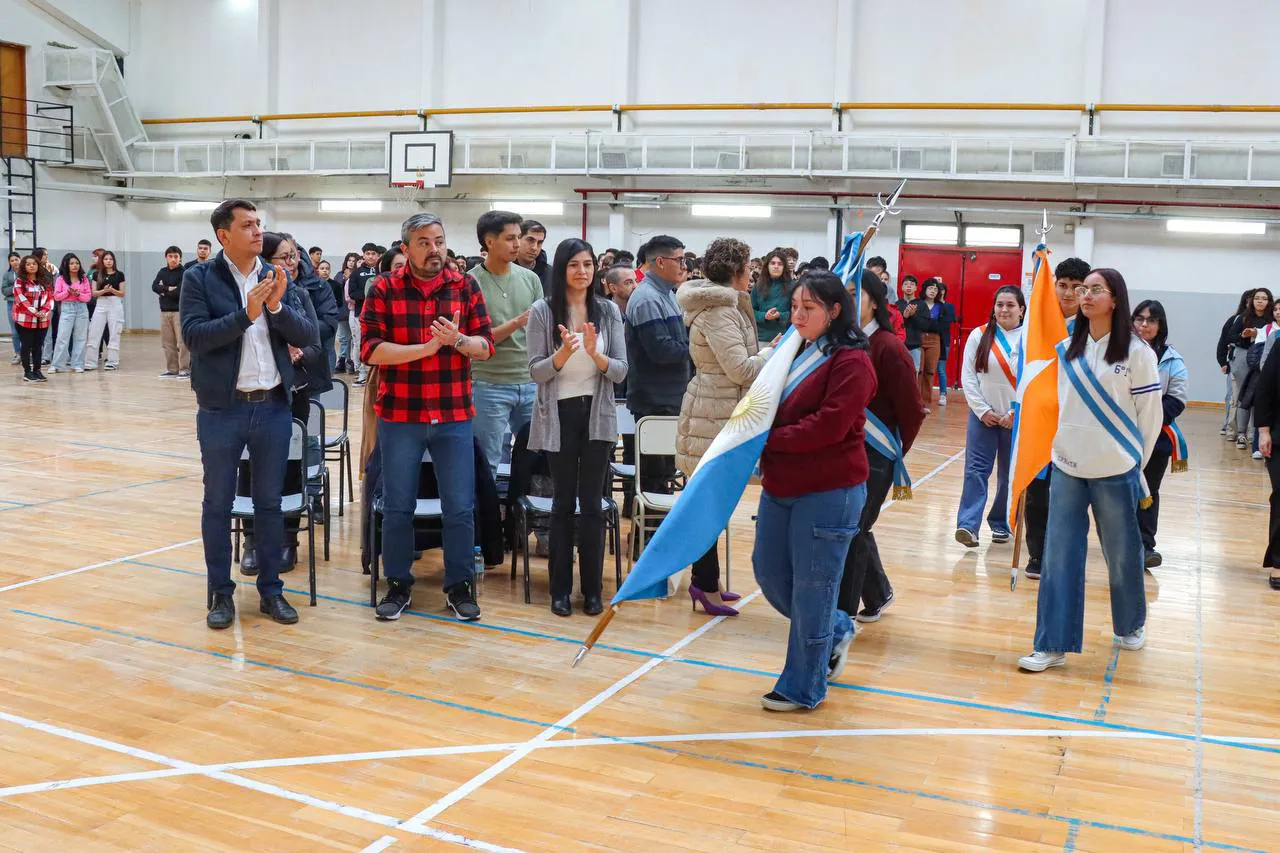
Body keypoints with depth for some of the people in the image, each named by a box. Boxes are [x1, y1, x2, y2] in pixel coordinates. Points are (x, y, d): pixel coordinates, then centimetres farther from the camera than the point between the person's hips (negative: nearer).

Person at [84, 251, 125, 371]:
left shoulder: (119, 275, 3)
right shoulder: (97, 275, 7)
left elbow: (122, 294, 2)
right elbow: (94, 293, 3)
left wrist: (112, 290, -16)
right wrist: (104, 290, -15)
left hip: (115, 304, -2)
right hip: (101, 305, 2)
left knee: (114, 334, 1)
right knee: (94, 334, 0)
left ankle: (112, 362, 8)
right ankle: (91, 362, 5)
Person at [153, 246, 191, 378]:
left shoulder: (184, 273, -6)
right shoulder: (162, 272, 12)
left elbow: (179, 292, -16)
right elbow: (154, 286, 0)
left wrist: (163, 292, -3)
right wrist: (168, 289, -13)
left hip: (180, 310, -6)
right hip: (165, 311, 6)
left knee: (182, 342, -7)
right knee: (168, 342, 8)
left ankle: (185, 369, -3)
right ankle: (171, 369, 14)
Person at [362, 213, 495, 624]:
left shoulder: (466, 287, 3)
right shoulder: (383, 289, -2)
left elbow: (485, 346, 1)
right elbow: (370, 350, -9)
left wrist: (458, 340, -19)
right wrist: (425, 348, -19)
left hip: (454, 417, 1)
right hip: (399, 416, -1)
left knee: (460, 508, 6)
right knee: (398, 507, 9)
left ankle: (459, 585, 22)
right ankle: (398, 584, 26)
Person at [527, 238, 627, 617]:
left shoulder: (609, 310, 2)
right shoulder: (543, 311, -4)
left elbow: (621, 371, -1)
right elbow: (536, 372, -6)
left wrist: (595, 354, -20)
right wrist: (564, 353, -24)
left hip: (597, 415, 1)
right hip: (560, 415, -1)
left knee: (592, 503, 4)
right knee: (563, 503, 6)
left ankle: (592, 589, 14)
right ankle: (560, 589, 16)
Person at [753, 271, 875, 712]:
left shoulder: (851, 362, -13)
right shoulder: (795, 352, 13)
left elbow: (828, 427, -20)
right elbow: (773, 407, 21)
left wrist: (770, 439, -16)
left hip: (829, 493, -8)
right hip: (781, 488, 9)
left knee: (811, 588, 2)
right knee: (769, 573, 15)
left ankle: (802, 688, 17)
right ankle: (835, 630, 38)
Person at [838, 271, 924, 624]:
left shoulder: (889, 348, -13)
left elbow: (912, 412, -9)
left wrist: (893, 454, -1)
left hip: (873, 457, -6)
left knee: (851, 531, 0)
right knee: (853, 528, 16)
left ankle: (842, 615, 13)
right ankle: (878, 593, 39)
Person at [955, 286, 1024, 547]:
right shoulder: (979, 335, 0)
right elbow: (968, 377, -1)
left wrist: (1015, 413, -9)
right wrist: (983, 411, -7)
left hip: (1017, 418, -1)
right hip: (983, 415, 1)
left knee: (1010, 475, 8)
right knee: (975, 470, -6)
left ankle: (1001, 524, 22)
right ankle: (968, 524, -11)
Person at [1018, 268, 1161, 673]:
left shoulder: (1136, 351, -8)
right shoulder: (1067, 349, 4)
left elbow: (1150, 413, -3)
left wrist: (1135, 463, 3)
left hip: (1114, 471, -3)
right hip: (1067, 467, 3)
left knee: (1122, 553, 12)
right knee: (1059, 557, 1)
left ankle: (1131, 625, 37)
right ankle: (1053, 644, 6)